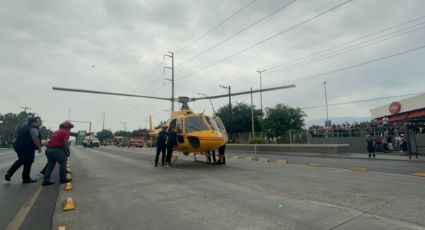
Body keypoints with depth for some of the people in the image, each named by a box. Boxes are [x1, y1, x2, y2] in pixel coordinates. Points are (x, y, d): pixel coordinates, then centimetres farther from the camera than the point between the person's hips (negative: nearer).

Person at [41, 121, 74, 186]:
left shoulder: (55, 132, 23)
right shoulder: (66, 132, -3)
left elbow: (52, 140, 23)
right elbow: (66, 142, -15)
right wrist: (67, 149, -1)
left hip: (48, 149, 8)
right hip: (57, 150, -8)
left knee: (50, 165, 17)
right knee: (63, 164, 7)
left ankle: (46, 181, 13)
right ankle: (63, 179, 14)